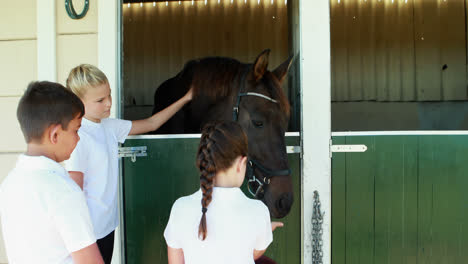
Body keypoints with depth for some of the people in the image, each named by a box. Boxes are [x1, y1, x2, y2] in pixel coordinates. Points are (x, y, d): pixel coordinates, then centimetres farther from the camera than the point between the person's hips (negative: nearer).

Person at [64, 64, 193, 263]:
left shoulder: (110, 126, 4)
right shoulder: (78, 137, -19)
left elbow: (151, 123, 15)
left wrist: (185, 99, 15)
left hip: (108, 224, 8)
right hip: (89, 231, -8)